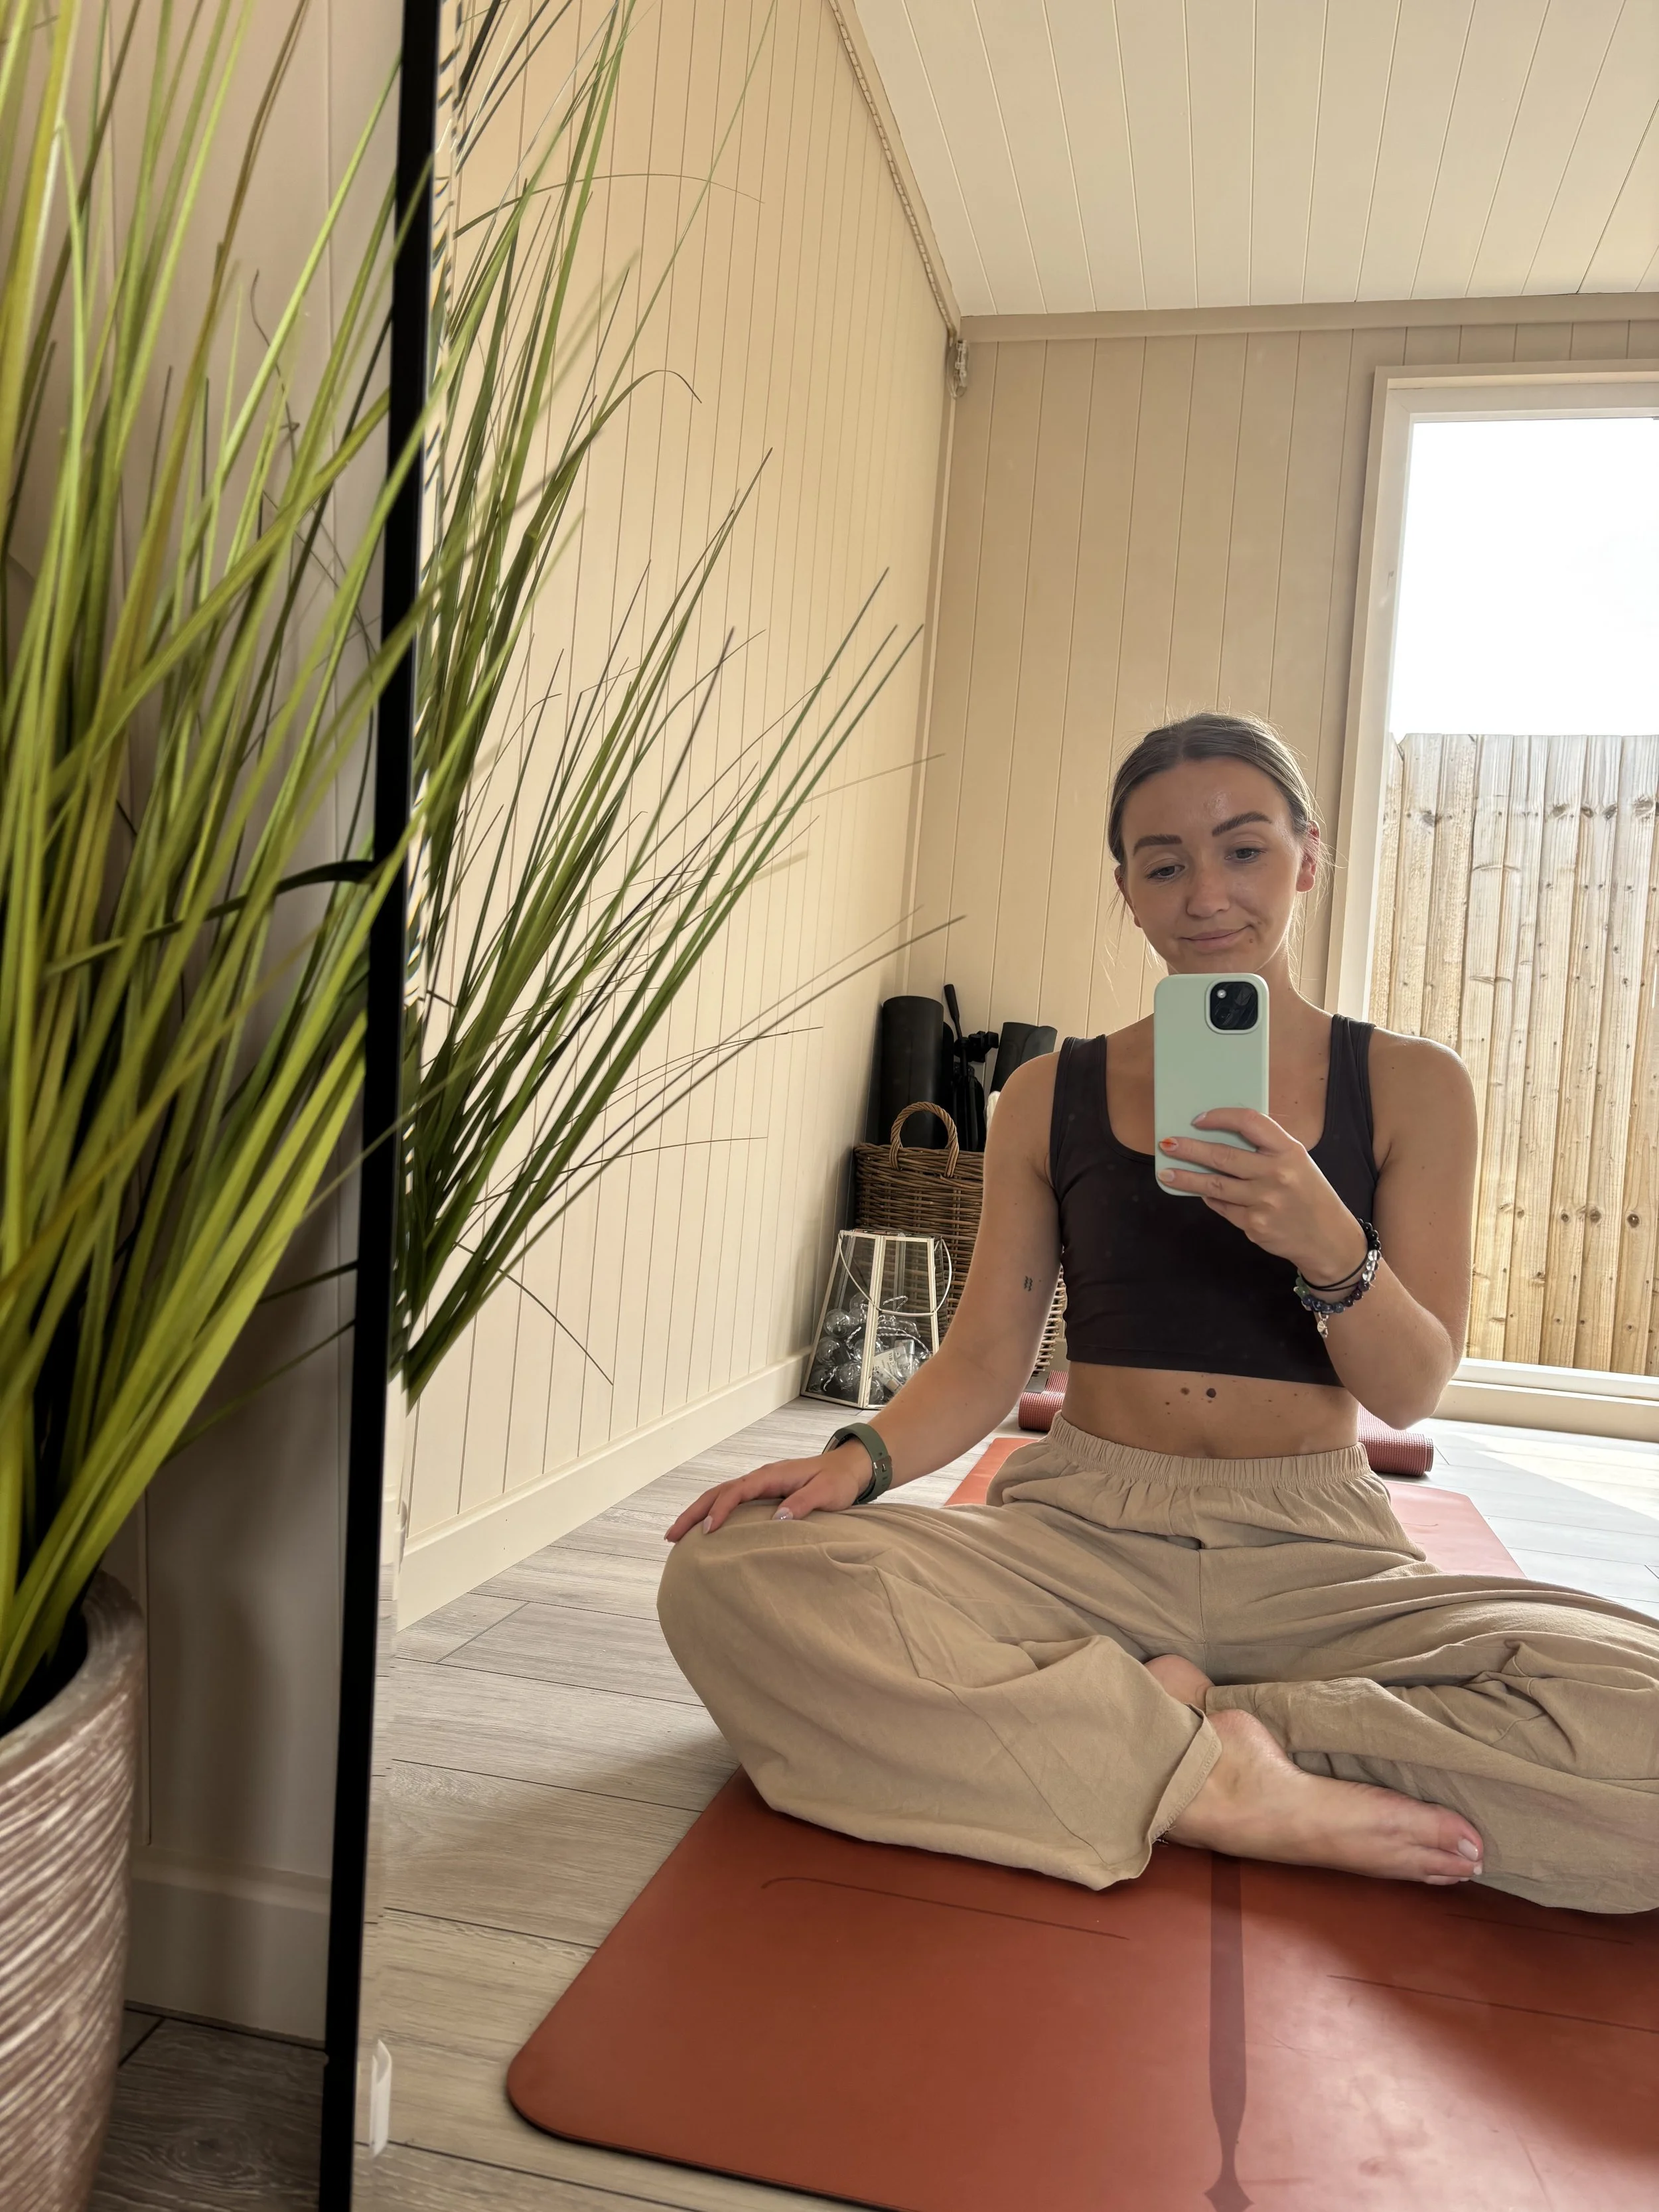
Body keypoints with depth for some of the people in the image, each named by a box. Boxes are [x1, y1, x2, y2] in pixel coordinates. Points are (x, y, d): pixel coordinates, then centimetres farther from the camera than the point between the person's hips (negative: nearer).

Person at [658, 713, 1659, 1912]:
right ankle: (1224, 1787, -16)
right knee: (729, 1578, -27)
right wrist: (858, 1457, -15)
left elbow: (1411, 1392, 1)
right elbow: (983, 1359, 5)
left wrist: (1330, 1248, -20)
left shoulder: (1410, 1085, 6)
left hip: (1313, 1554, 0)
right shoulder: (1050, 1096, 8)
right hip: (1078, 1532, 1)